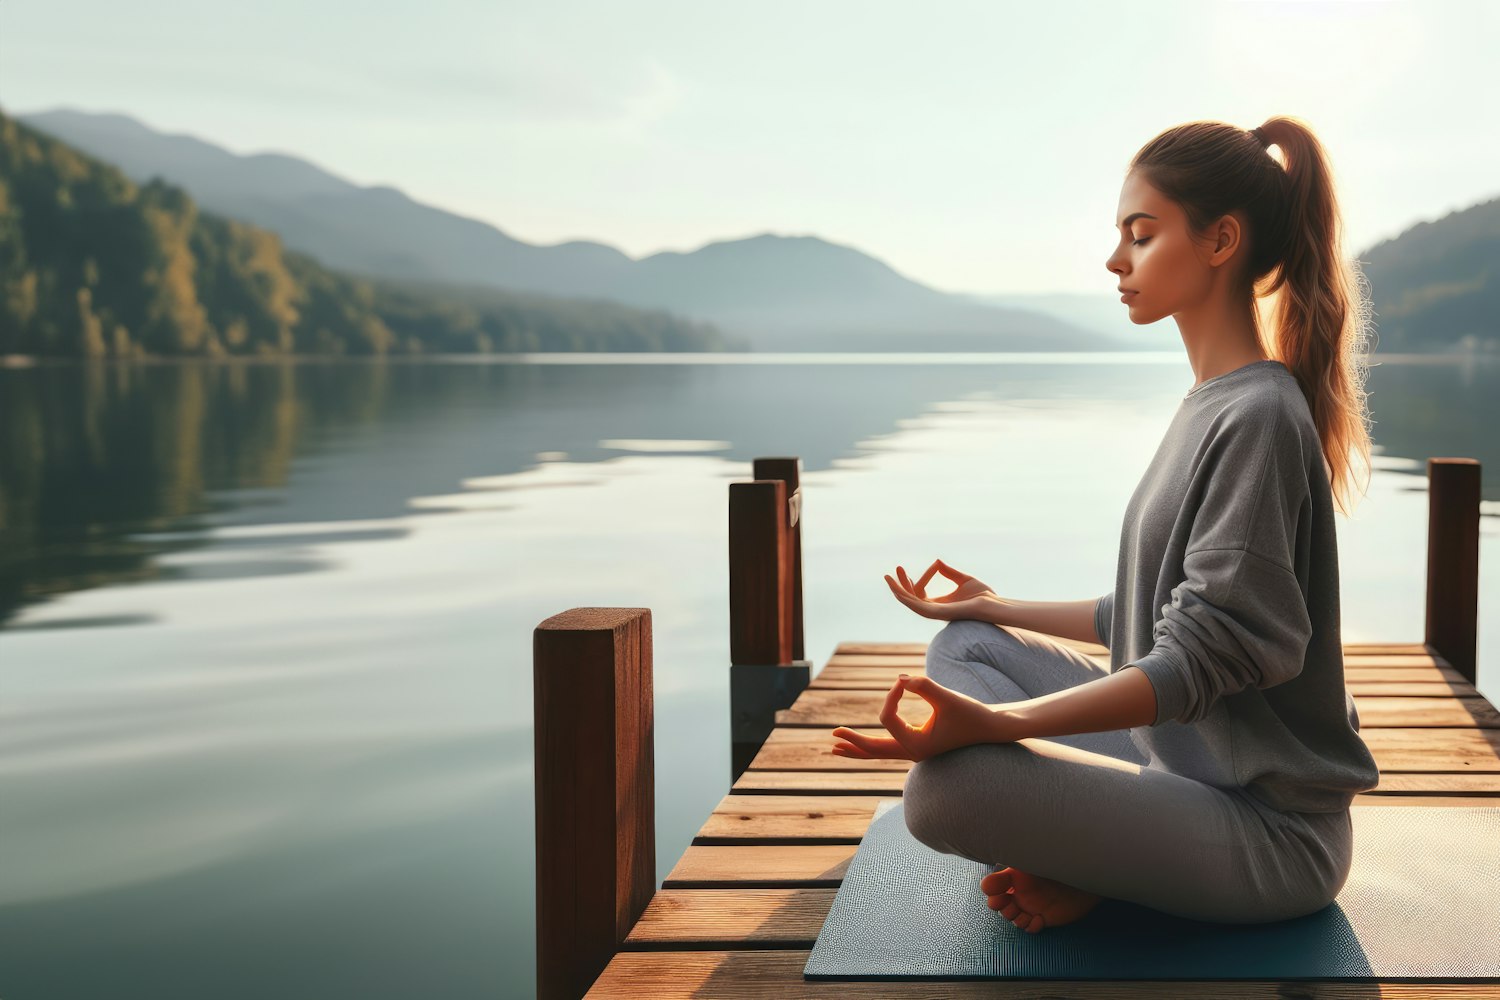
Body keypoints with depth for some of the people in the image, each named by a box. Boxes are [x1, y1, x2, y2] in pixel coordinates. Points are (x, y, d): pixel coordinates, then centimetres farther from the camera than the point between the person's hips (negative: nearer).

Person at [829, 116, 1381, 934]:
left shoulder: (1260, 417, -19)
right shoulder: (1211, 404, 13)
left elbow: (1202, 657, -25)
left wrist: (997, 722, -33)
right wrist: (1001, 610, 25)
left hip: (1270, 829, -10)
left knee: (945, 787, -29)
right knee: (965, 647, 12)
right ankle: (1078, 863, -5)